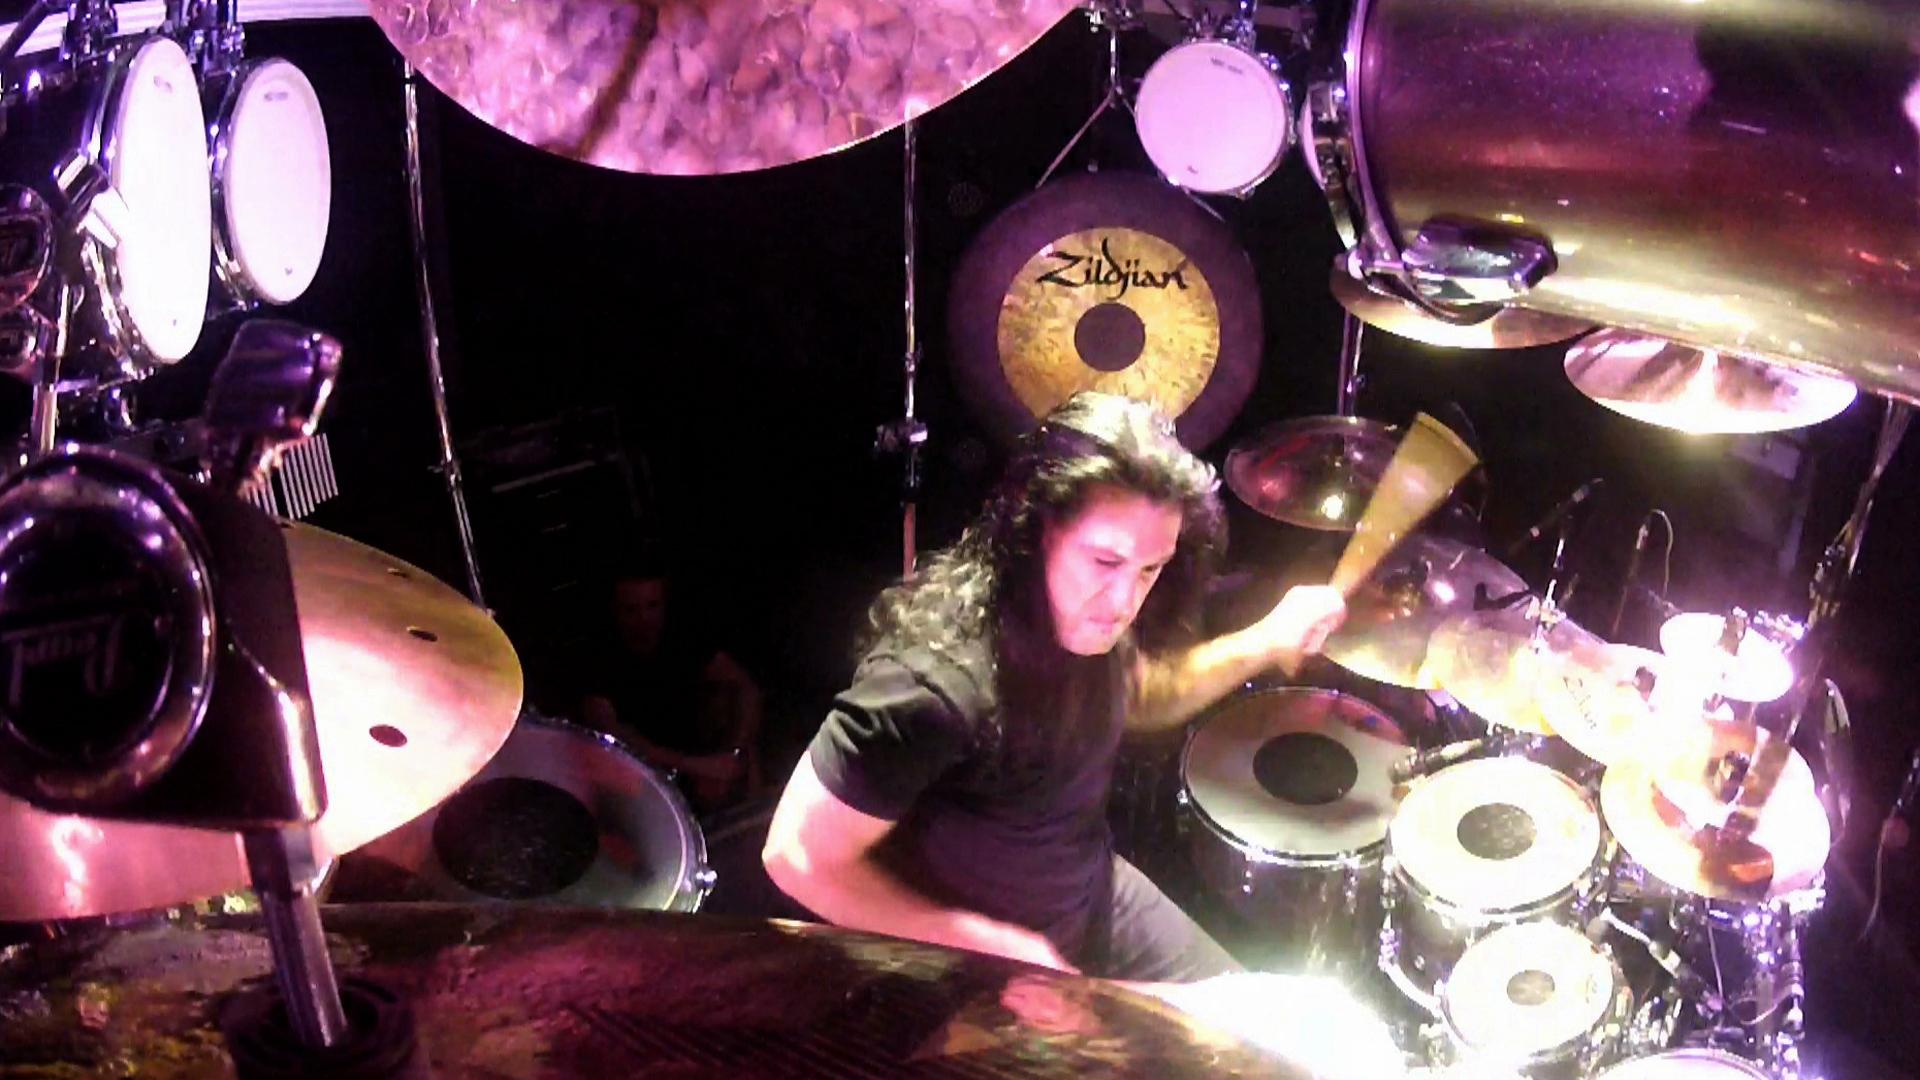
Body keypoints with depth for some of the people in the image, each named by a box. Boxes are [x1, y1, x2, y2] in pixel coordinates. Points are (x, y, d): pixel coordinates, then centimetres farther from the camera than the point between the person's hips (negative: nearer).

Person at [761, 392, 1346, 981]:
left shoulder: (1087, 609, -13)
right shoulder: (935, 681, -37)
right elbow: (798, 856, -29)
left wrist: (1263, 644, -6)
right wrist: (993, 947, -27)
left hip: (1090, 891, 7)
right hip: (963, 970, -7)